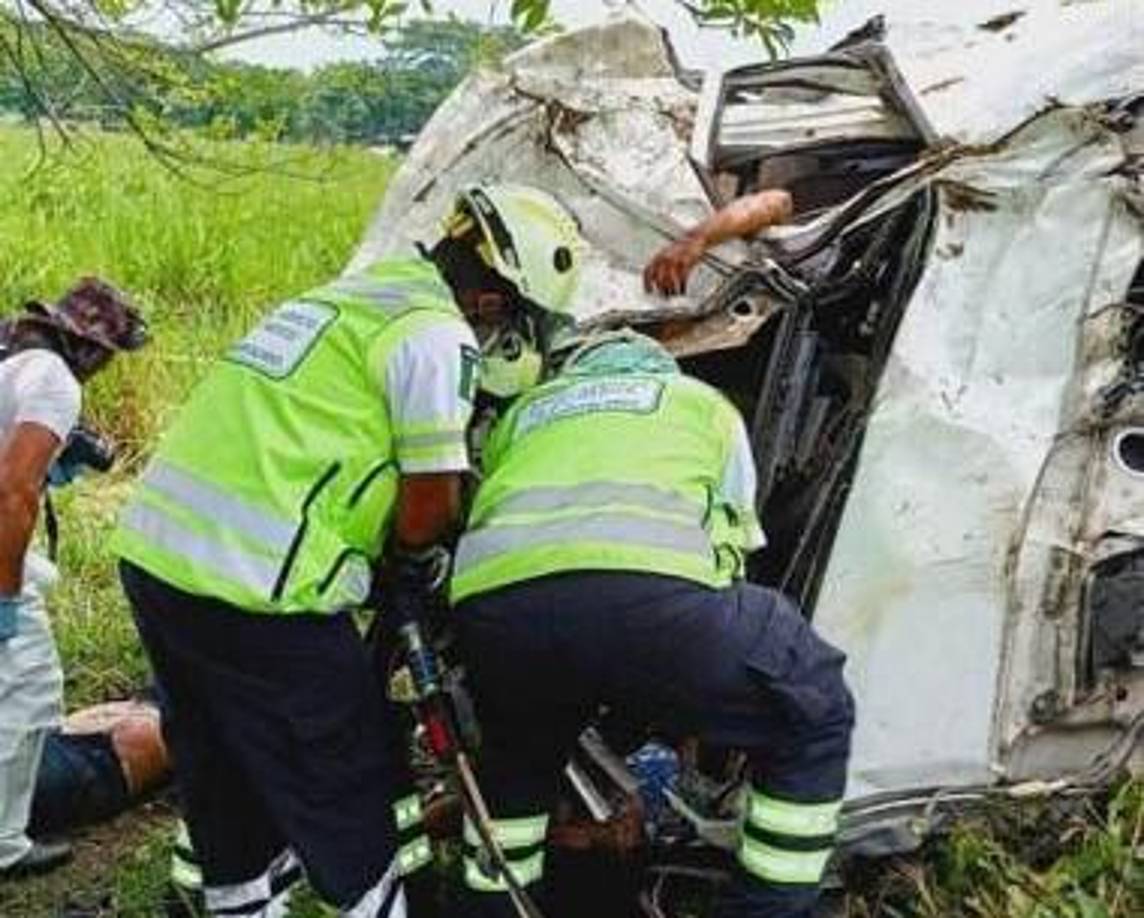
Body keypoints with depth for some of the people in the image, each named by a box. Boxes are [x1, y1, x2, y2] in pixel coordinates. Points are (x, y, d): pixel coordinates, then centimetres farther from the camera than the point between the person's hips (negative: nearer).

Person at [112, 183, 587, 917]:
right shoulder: (436, 333, -9)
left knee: (224, 762, 24)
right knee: (346, 783, 9)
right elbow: (431, 500, -10)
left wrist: (395, 561, 20)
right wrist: (412, 570, 10)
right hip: (254, 586, -9)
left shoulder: (363, 292, 18)